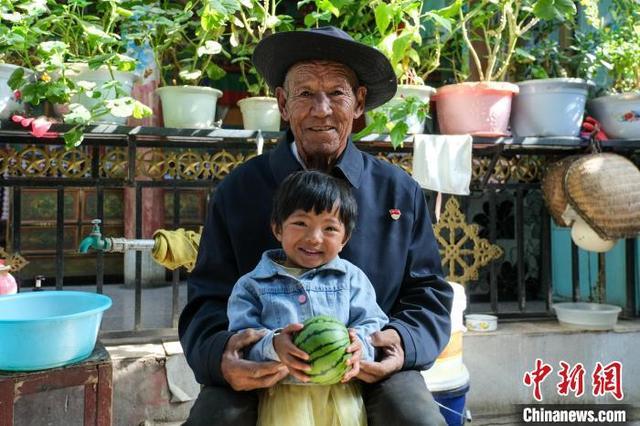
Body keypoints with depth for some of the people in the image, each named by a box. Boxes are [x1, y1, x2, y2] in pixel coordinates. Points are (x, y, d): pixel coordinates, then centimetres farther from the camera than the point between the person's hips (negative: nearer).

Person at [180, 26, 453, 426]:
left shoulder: (400, 192, 3)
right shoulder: (238, 190, 0)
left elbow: (429, 292, 7)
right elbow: (208, 301, -1)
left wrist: (404, 342, -16)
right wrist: (220, 353, -25)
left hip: (372, 369, 1)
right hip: (262, 369, 0)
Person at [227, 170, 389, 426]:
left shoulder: (352, 278, 10)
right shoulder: (252, 285, 7)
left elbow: (373, 324, 5)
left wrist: (360, 343, -18)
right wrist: (272, 345, -20)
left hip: (340, 388, 1)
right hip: (283, 391, -1)